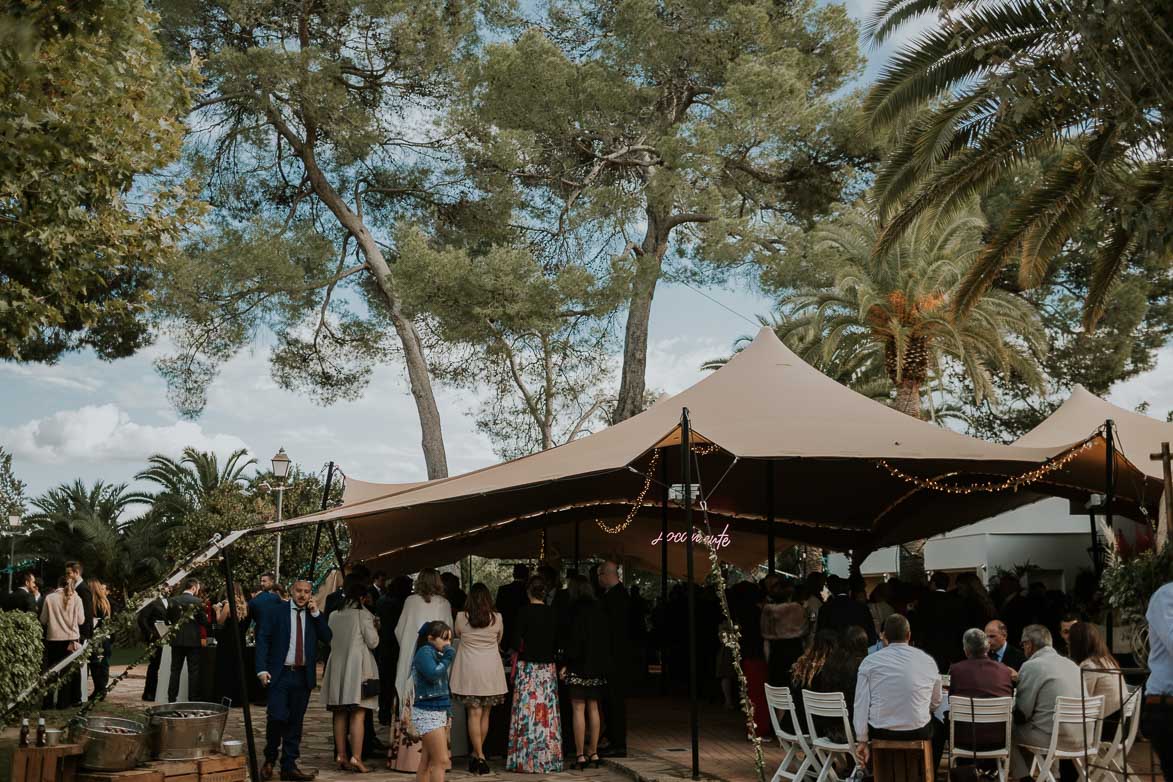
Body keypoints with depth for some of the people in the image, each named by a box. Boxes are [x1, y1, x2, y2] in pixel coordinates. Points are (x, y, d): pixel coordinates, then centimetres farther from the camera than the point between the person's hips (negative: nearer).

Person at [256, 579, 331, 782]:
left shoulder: (314, 615, 12)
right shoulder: (275, 611, 2)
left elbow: (327, 638, 0)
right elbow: (262, 640, -2)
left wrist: (316, 613, -6)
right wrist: (262, 669, -12)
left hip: (303, 676, 3)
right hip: (280, 674, -3)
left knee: (295, 722, 7)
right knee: (277, 718, -11)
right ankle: (269, 759, 11)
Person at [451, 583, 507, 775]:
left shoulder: (461, 617, -5)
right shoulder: (497, 618, -3)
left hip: (469, 671, -1)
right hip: (491, 671, 1)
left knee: (474, 713, 1)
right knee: (485, 713, 12)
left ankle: (479, 756, -6)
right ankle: (476, 754, 19)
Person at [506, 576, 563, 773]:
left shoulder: (524, 611, -9)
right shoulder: (551, 613, 4)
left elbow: (516, 643, -8)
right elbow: (556, 643, 9)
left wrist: (514, 667, 4)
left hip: (527, 666, -4)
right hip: (548, 667, 4)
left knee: (527, 711, -1)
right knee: (547, 712, 6)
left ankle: (525, 760, 0)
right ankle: (548, 758, 9)